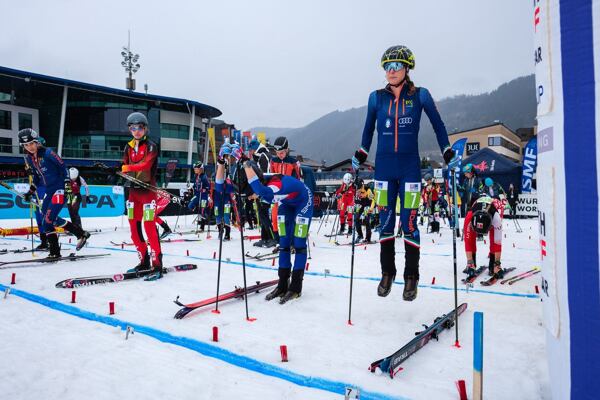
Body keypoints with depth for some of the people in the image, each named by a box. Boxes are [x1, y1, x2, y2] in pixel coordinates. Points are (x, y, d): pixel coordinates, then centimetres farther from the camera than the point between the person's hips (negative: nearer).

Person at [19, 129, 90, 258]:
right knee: (51, 219, 6)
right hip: (49, 190, 8)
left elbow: (62, 166, -11)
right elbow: (36, 176, 20)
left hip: (60, 188, -8)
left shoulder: (47, 153, -13)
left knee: (48, 220, -14)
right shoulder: (28, 158, 9)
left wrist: (67, 184, -16)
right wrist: (31, 191, 15)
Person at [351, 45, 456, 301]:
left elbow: (438, 125, 8)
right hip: (383, 167, 2)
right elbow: (368, 129, 17)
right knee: (385, 222, 6)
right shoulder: (376, 97, 5)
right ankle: (387, 273, 21)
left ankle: (411, 277, 13)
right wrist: (360, 155, 12)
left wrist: (448, 153, 2)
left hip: (410, 168, -2)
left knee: (409, 223, -3)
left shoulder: (420, 95, 1)